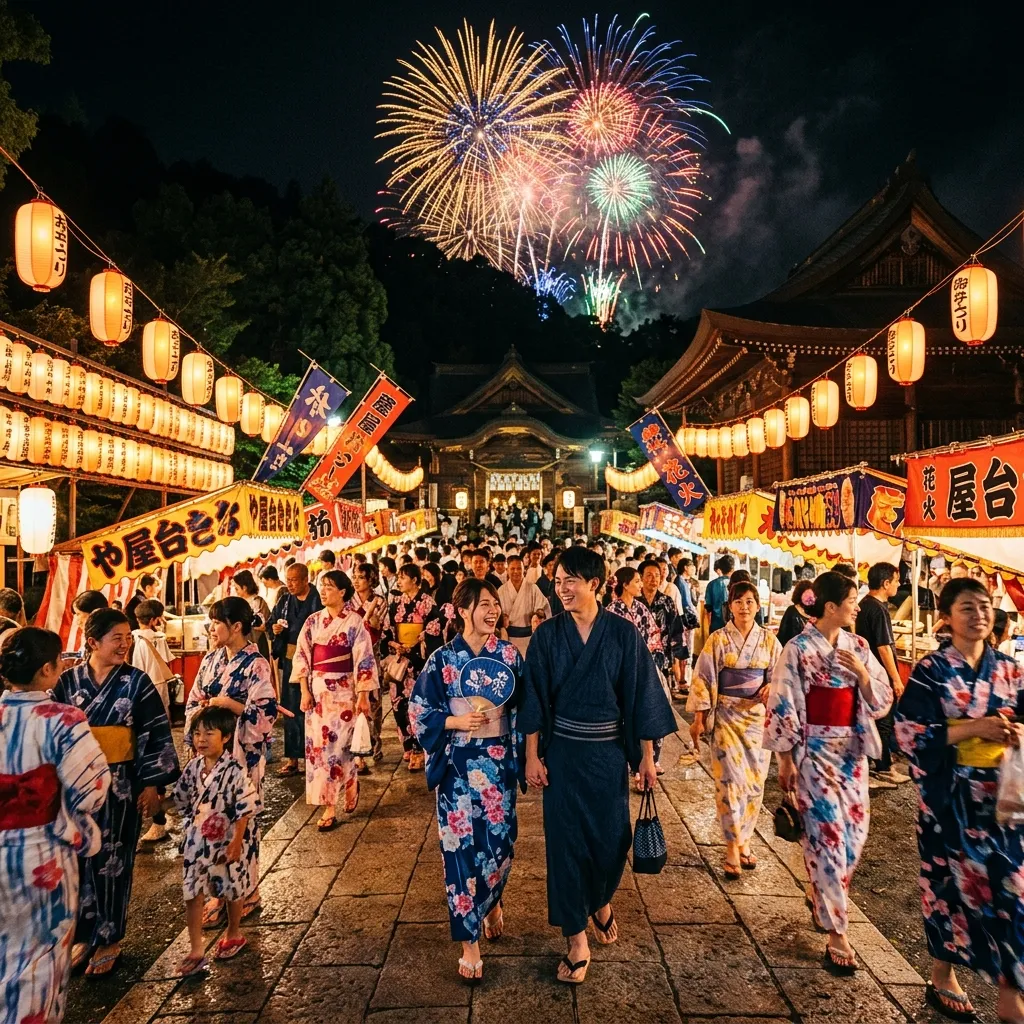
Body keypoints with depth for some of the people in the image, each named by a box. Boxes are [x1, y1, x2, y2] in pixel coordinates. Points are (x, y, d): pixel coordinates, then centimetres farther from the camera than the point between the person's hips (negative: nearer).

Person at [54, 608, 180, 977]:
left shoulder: (136, 682, -9)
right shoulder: (68, 680, -3)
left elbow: (157, 735, -7)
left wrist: (152, 785, -10)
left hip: (120, 785, -2)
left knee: (112, 861, 8)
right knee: (80, 859, 11)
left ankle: (108, 939, 26)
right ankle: (84, 935, 31)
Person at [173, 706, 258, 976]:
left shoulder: (235, 770, -21)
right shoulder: (193, 767, -4)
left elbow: (245, 808, -18)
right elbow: (182, 800, 11)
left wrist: (237, 840, -18)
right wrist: (191, 824, 11)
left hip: (227, 842, -4)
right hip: (196, 842, 4)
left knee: (232, 890, 15)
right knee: (192, 894, 5)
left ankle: (234, 934, 38)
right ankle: (197, 950, 16)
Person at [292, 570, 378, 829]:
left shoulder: (354, 621, -6)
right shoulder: (313, 621, 5)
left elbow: (364, 659, -6)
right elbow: (302, 656, 6)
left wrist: (364, 695, -9)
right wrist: (305, 691, -2)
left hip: (343, 690, -4)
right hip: (317, 690, 4)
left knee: (337, 745, -3)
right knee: (318, 744, 4)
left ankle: (330, 807, 17)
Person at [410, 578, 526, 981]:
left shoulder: (509, 654, -1)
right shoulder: (442, 659, -6)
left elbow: (523, 708, 5)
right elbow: (419, 711, -2)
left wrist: (523, 756, -2)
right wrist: (456, 722, -16)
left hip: (499, 762, 2)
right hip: (459, 765, -2)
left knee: (500, 839, 10)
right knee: (462, 845, 1)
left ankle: (492, 902, 42)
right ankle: (469, 941, 17)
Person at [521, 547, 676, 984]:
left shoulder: (623, 633, -7)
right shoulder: (547, 636, -5)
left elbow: (639, 694, -3)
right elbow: (534, 698, -2)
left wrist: (646, 756, -2)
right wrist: (532, 756, -4)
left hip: (608, 752, 0)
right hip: (562, 752, 0)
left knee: (612, 838, 9)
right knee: (565, 839, 4)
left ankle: (601, 901, 42)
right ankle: (577, 940, 20)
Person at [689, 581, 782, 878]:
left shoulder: (769, 640, 2)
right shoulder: (718, 640, -5)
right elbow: (703, 680, -4)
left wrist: (772, 687, -14)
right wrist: (698, 719, -7)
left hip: (758, 717, 3)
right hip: (725, 716, -3)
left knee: (754, 780, 7)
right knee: (730, 779, -7)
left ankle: (743, 839, 25)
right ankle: (733, 848, 4)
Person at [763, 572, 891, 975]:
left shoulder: (858, 646, 4)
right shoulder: (798, 649, -13)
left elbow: (882, 700, 6)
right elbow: (783, 707, -11)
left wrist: (863, 674, -13)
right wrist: (785, 759, -9)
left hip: (852, 751, 6)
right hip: (814, 752, -6)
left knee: (854, 832, 13)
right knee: (827, 835, -3)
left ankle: (823, 897, 38)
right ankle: (836, 932, 9)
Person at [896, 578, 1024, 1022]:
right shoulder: (930, 671, -9)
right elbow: (909, 734, -13)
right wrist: (974, 727, -21)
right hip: (949, 797, -4)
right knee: (951, 882, 7)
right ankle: (942, 977, 26)